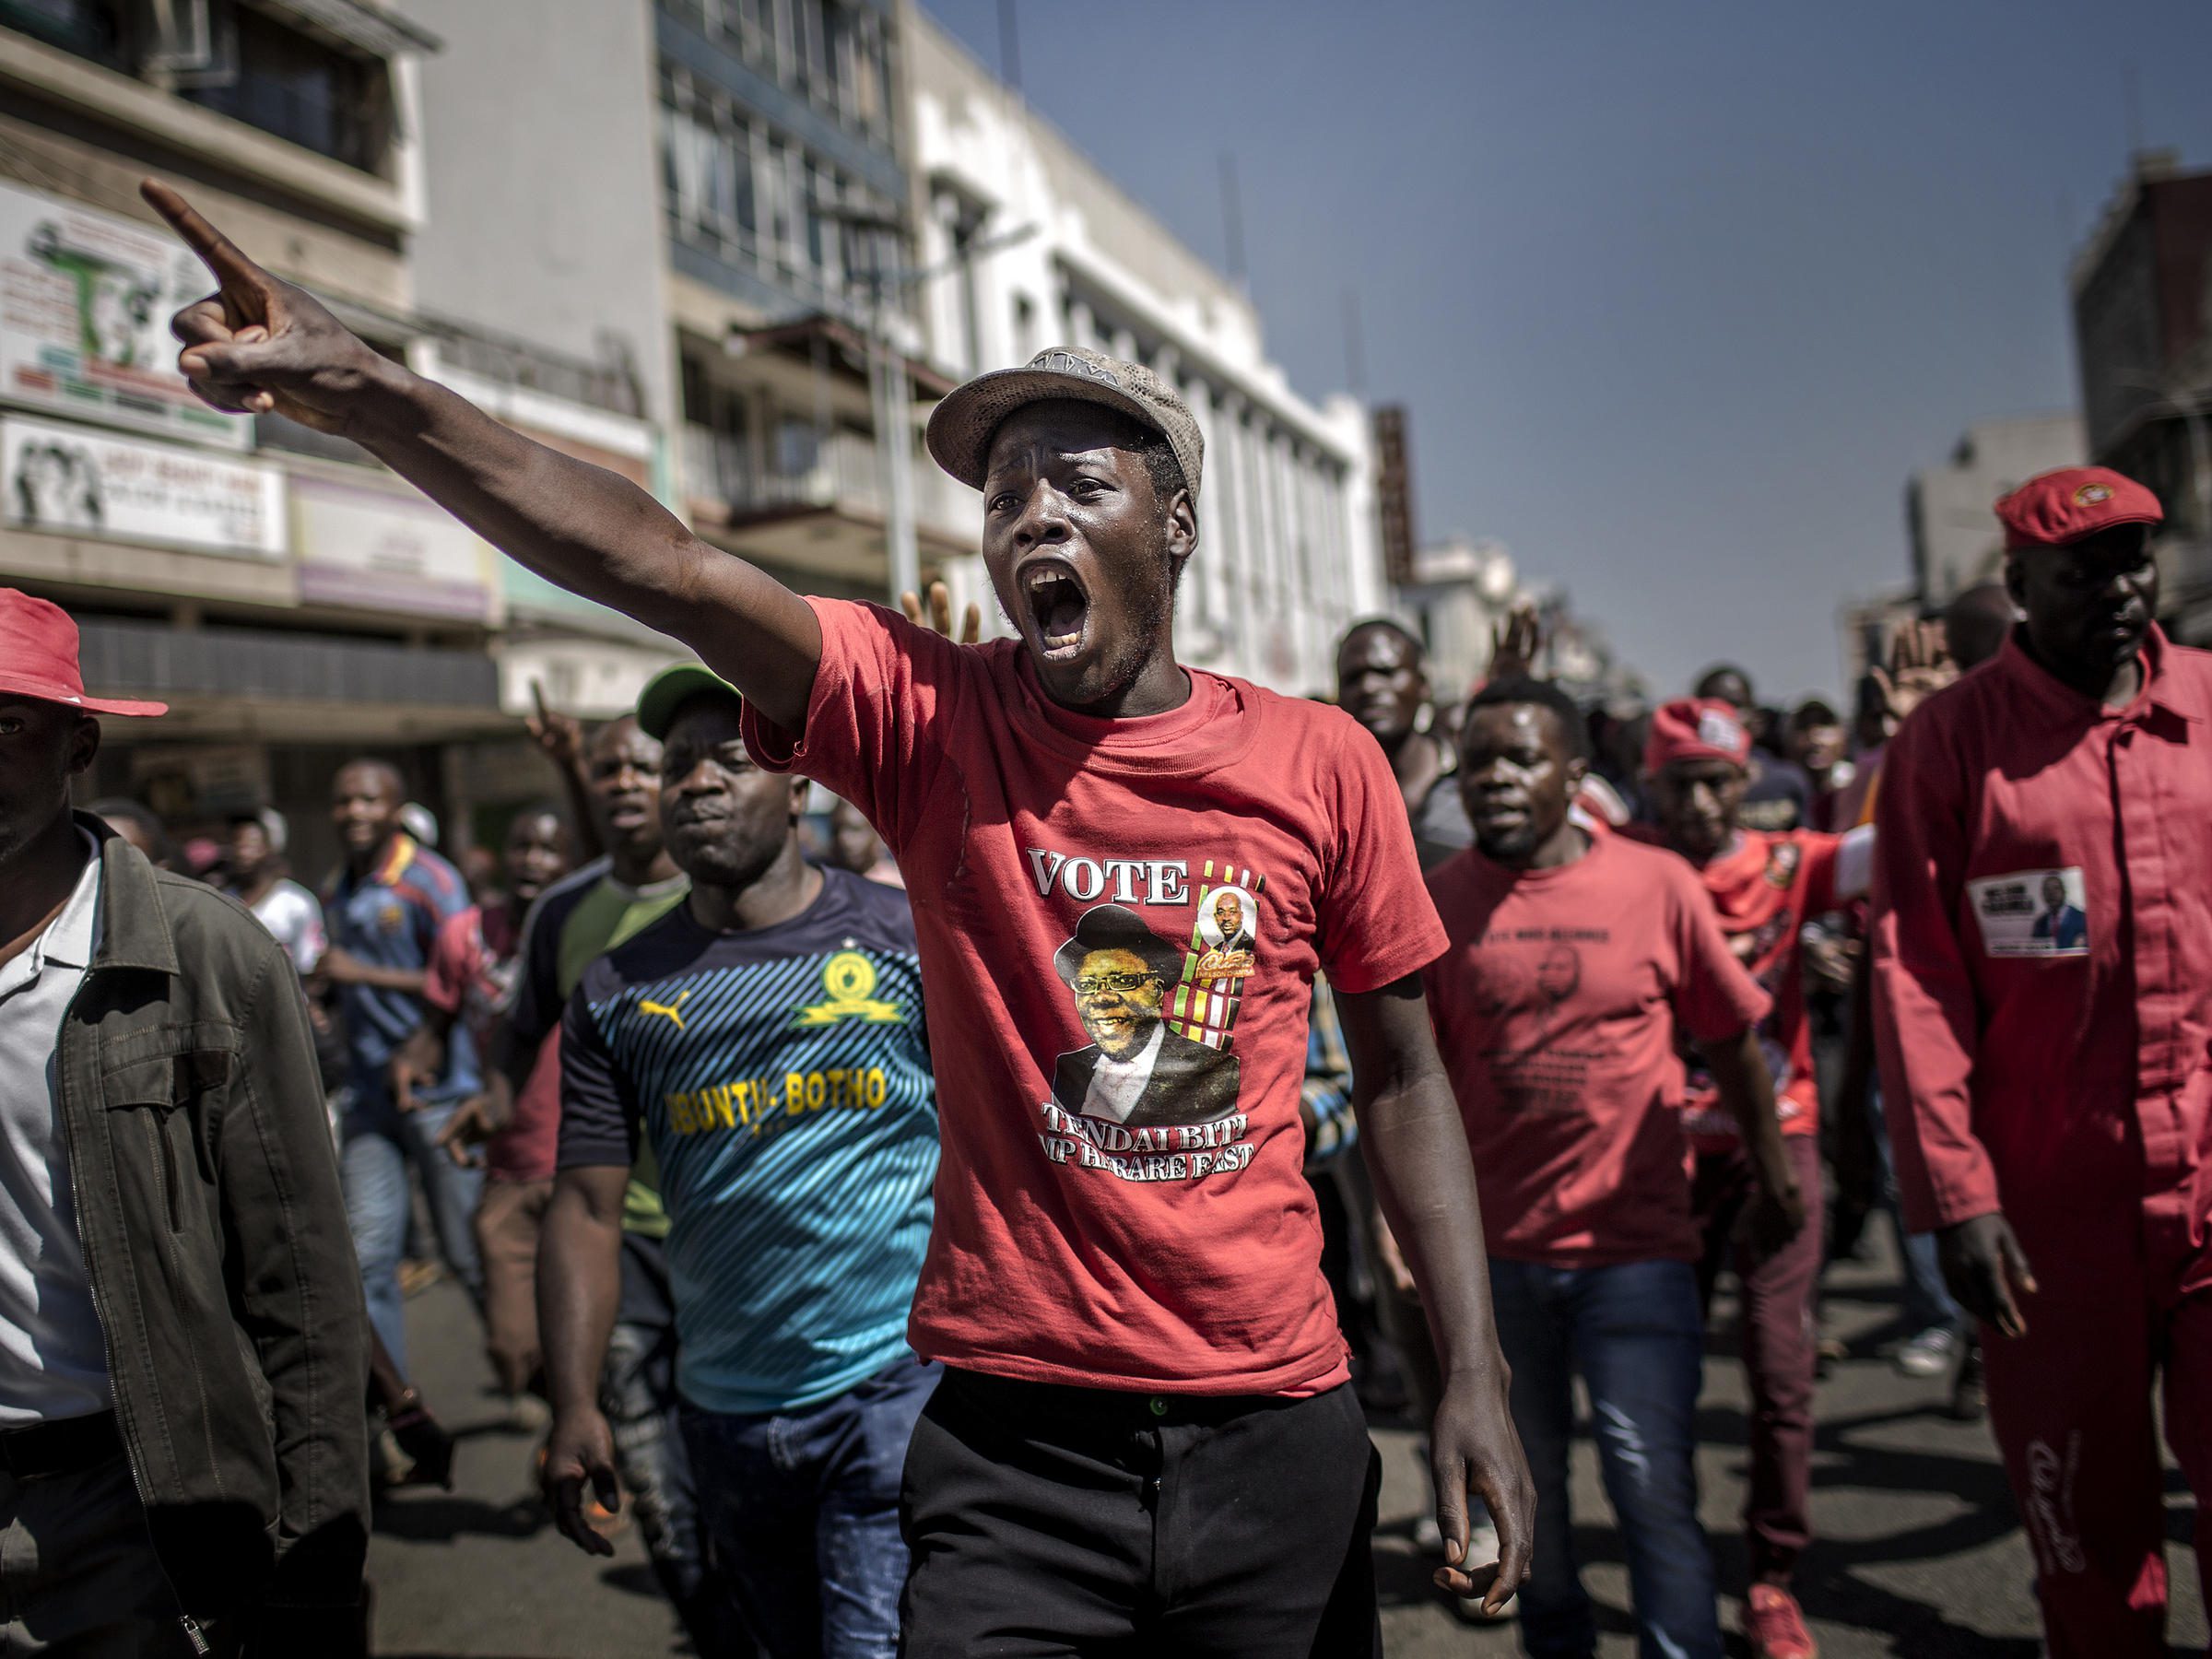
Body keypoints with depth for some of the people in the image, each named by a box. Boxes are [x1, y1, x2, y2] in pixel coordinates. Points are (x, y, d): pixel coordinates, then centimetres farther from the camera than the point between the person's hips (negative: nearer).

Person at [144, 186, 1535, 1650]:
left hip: (1274, 1423, 2)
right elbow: (654, 563, -20)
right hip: (1014, 1431, -1)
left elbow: (1402, 1074, 4)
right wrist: (361, 389, -32)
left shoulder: (1323, 765, -3)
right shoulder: (930, 718, -6)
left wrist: (1477, 1375, 1)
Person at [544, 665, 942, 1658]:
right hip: (727, 1416, 4)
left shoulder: (910, 937, -3)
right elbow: (587, 1209, 4)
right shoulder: (618, 993, 5)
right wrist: (575, 1407, -4)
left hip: (897, 1387, -4)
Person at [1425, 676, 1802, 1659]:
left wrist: (1771, 1175, 12)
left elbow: (1732, 1042, 5)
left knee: (1654, 1486, -4)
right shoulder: (1436, 905, -3)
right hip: (1495, 1247, 2)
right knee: (1527, 1480, 18)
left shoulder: (1657, 885, -5)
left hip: (1636, 1244, -2)